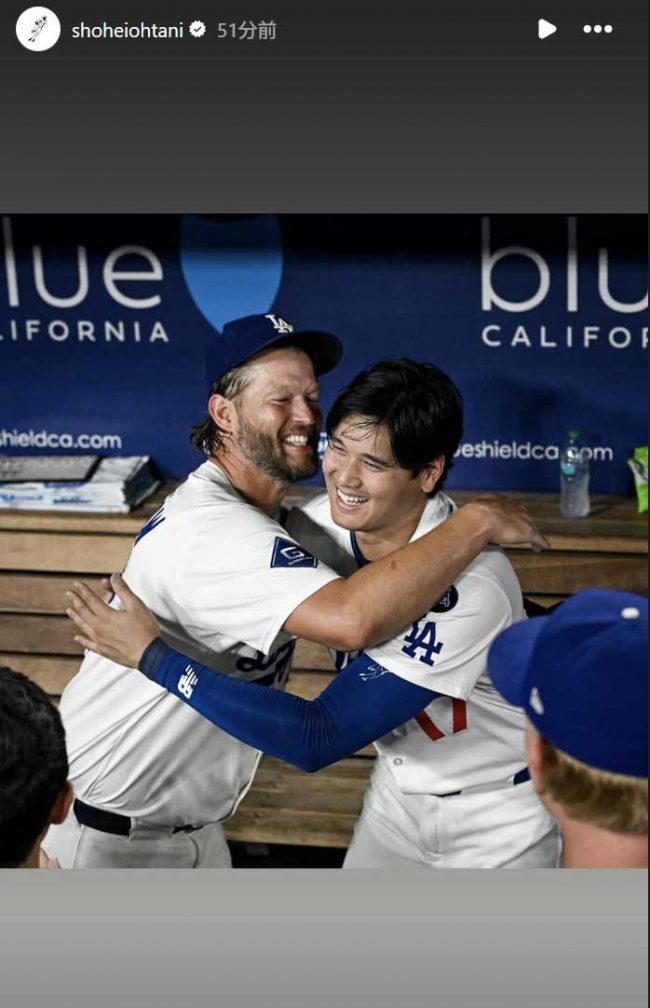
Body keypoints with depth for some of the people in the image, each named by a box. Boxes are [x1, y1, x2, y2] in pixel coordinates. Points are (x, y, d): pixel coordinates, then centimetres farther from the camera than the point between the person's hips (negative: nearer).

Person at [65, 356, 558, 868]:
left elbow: (320, 739, -34)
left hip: (500, 813, -6)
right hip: (401, 794, 6)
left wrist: (155, 658, -33)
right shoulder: (331, 521, -15)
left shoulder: (470, 587, -34)